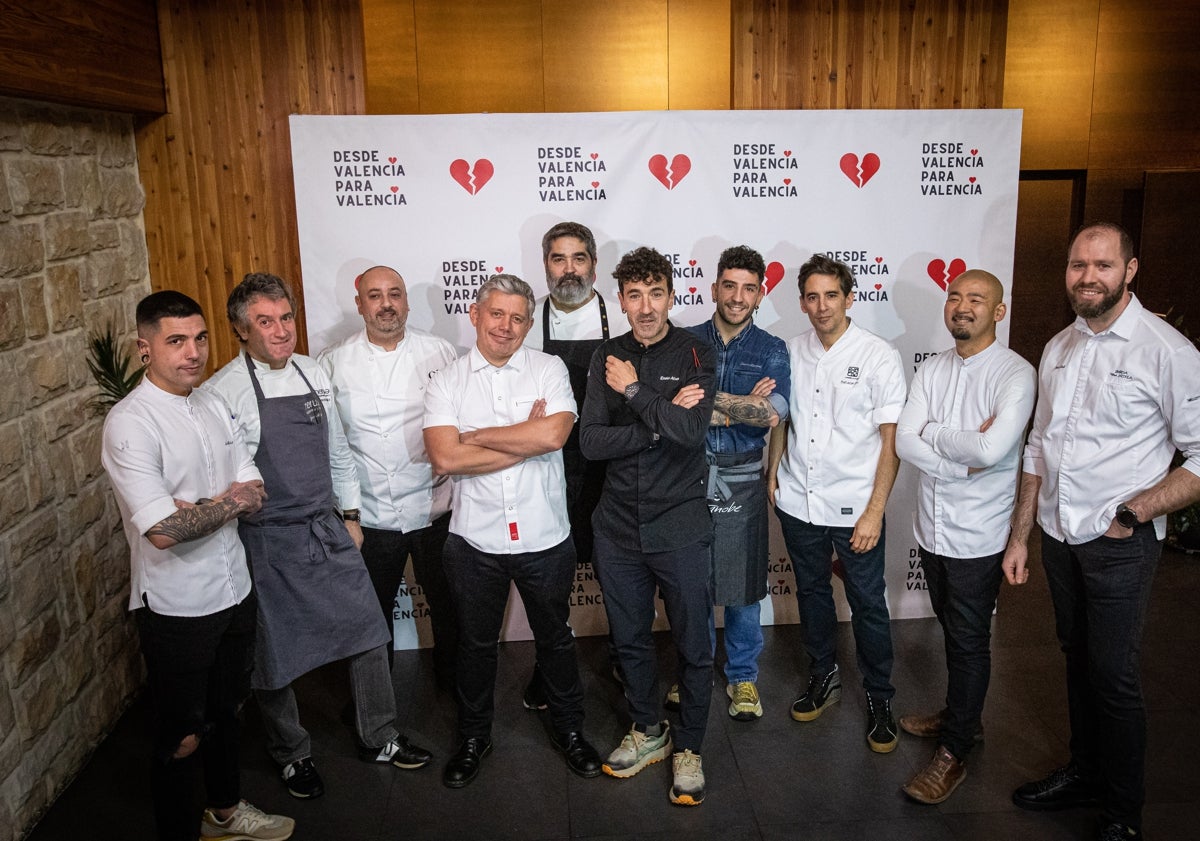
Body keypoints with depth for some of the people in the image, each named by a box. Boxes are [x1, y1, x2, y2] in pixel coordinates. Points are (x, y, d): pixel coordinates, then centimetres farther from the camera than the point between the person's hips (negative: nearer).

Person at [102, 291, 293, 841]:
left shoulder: (213, 405, 3)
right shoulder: (129, 423, -20)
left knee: (225, 710, 25)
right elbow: (163, 531, -30)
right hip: (176, 606, -7)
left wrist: (193, 508, -18)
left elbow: (255, 495, 0)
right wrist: (228, 502, -14)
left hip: (234, 589, 7)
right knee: (181, 735, 10)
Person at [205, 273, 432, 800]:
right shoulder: (224, 392, -14)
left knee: (369, 632, 10)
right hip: (269, 542, -5)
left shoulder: (314, 373, 5)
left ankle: (378, 739, 32)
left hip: (328, 530, 6)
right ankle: (291, 754, 36)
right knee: (275, 655, 11)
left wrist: (350, 515, 15)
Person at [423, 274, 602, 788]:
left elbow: (554, 435, -20)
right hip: (475, 540, 1)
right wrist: (527, 440, -17)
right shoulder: (447, 381, -2)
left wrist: (475, 436, -13)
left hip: (545, 538, 0)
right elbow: (444, 458, -16)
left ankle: (568, 730, 40)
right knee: (476, 643, 17)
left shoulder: (549, 369, -3)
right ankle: (474, 738, 39)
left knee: (555, 638, 18)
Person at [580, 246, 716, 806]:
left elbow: (690, 432, -21)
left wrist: (635, 391, -14)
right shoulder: (607, 358, 3)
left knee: (693, 645, 8)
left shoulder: (696, 355, -5)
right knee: (629, 639, 17)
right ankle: (647, 731, 39)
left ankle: (689, 749, 29)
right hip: (618, 524, 3)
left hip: (679, 524, -3)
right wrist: (661, 418, -16)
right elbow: (591, 442, -8)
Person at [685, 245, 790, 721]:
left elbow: (773, 414, -15)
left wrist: (707, 398, -19)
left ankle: (743, 676, 28)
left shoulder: (771, 350, 1)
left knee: (742, 586, 9)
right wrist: (742, 409, -17)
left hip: (741, 480, 0)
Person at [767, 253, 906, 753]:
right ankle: (823, 679, 37)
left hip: (854, 506, -4)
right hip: (798, 502, 4)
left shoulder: (878, 355, -8)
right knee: (811, 594, 18)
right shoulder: (791, 352, 4)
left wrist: (875, 511, -13)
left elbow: (891, 439, -8)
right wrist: (773, 471, 5)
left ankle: (879, 698, 25)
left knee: (868, 605, 6)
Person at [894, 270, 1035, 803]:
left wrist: (933, 434, -14)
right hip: (932, 525, 6)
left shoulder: (1015, 374, -14)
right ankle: (964, 716, 41)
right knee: (954, 633, 21)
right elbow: (904, 443, -7)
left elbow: (993, 449, -29)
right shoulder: (931, 371, 4)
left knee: (969, 642, 6)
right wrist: (963, 461, -17)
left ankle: (952, 752, 18)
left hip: (978, 534, -6)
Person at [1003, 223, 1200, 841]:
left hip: (1119, 543, -5)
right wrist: (1018, 535, 10)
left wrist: (1133, 512, -18)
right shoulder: (1057, 350, 7)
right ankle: (1085, 772, 38)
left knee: (1114, 677, 4)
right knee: (1077, 659, 19)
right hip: (1058, 535, 6)